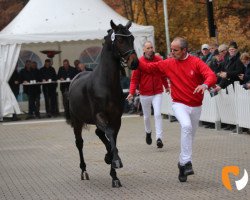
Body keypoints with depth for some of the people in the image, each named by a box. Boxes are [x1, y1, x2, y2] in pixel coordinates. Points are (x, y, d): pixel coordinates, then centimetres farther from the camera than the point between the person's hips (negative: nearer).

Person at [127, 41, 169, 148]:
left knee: (157, 114, -13)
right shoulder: (139, 62, -8)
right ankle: (148, 132, 42)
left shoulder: (159, 60, -1)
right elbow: (134, 78, -7)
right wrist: (132, 92, -17)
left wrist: (166, 86, 17)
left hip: (157, 93, 0)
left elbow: (163, 75, 12)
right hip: (145, 94, 0)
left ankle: (159, 138, -15)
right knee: (147, 116, 15)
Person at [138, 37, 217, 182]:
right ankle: (187, 162, -28)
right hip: (179, 104, -1)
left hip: (196, 106, 1)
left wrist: (205, 85, -42)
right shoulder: (168, 64, -1)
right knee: (186, 126, -30)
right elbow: (148, 68, 4)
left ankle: (182, 164, 32)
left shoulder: (196, 62, -8)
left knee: (190, 137, 13)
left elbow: (212, 76, -21)